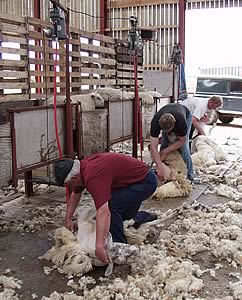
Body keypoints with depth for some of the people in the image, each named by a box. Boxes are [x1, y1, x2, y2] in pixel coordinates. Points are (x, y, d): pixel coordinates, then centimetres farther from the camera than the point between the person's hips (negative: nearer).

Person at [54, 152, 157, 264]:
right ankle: (145, 217, 47)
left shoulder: (93, 176, -34)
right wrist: (68, 219, 11)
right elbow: (75, 194, 14)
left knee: (111, 206, -23)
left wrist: (99, 247, -46)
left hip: (146, 181, -10)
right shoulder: (81, 166, -4)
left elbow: (104, 212, -43)